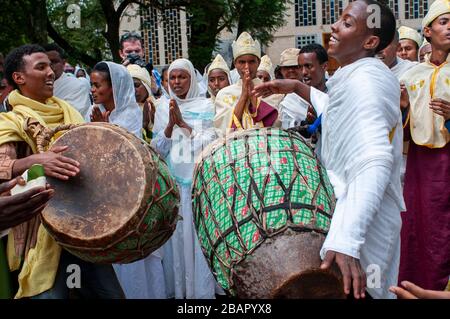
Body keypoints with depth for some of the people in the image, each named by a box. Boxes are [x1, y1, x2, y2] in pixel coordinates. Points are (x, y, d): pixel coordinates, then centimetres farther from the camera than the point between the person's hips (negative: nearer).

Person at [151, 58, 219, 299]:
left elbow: (208, 143, -7)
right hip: (173, 182, 2)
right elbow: (158, 149, 4)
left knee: (199, 234, -2)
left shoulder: (205, 106, 1)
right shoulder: (163, 109, 9)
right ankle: (177, 288, 16)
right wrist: (170, 124, -11)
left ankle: (202, 289, 8)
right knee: (176, 235, 4)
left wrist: (182, 122, -14)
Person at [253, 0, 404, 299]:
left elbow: (373, 163, -36)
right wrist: (298, 88, 20)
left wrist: (345, 240, -46)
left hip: (361, 221, -10)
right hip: (356, 213, 10)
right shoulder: (361, 76, 11)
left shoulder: (364, 81, -22)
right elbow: (336, 112, 33)